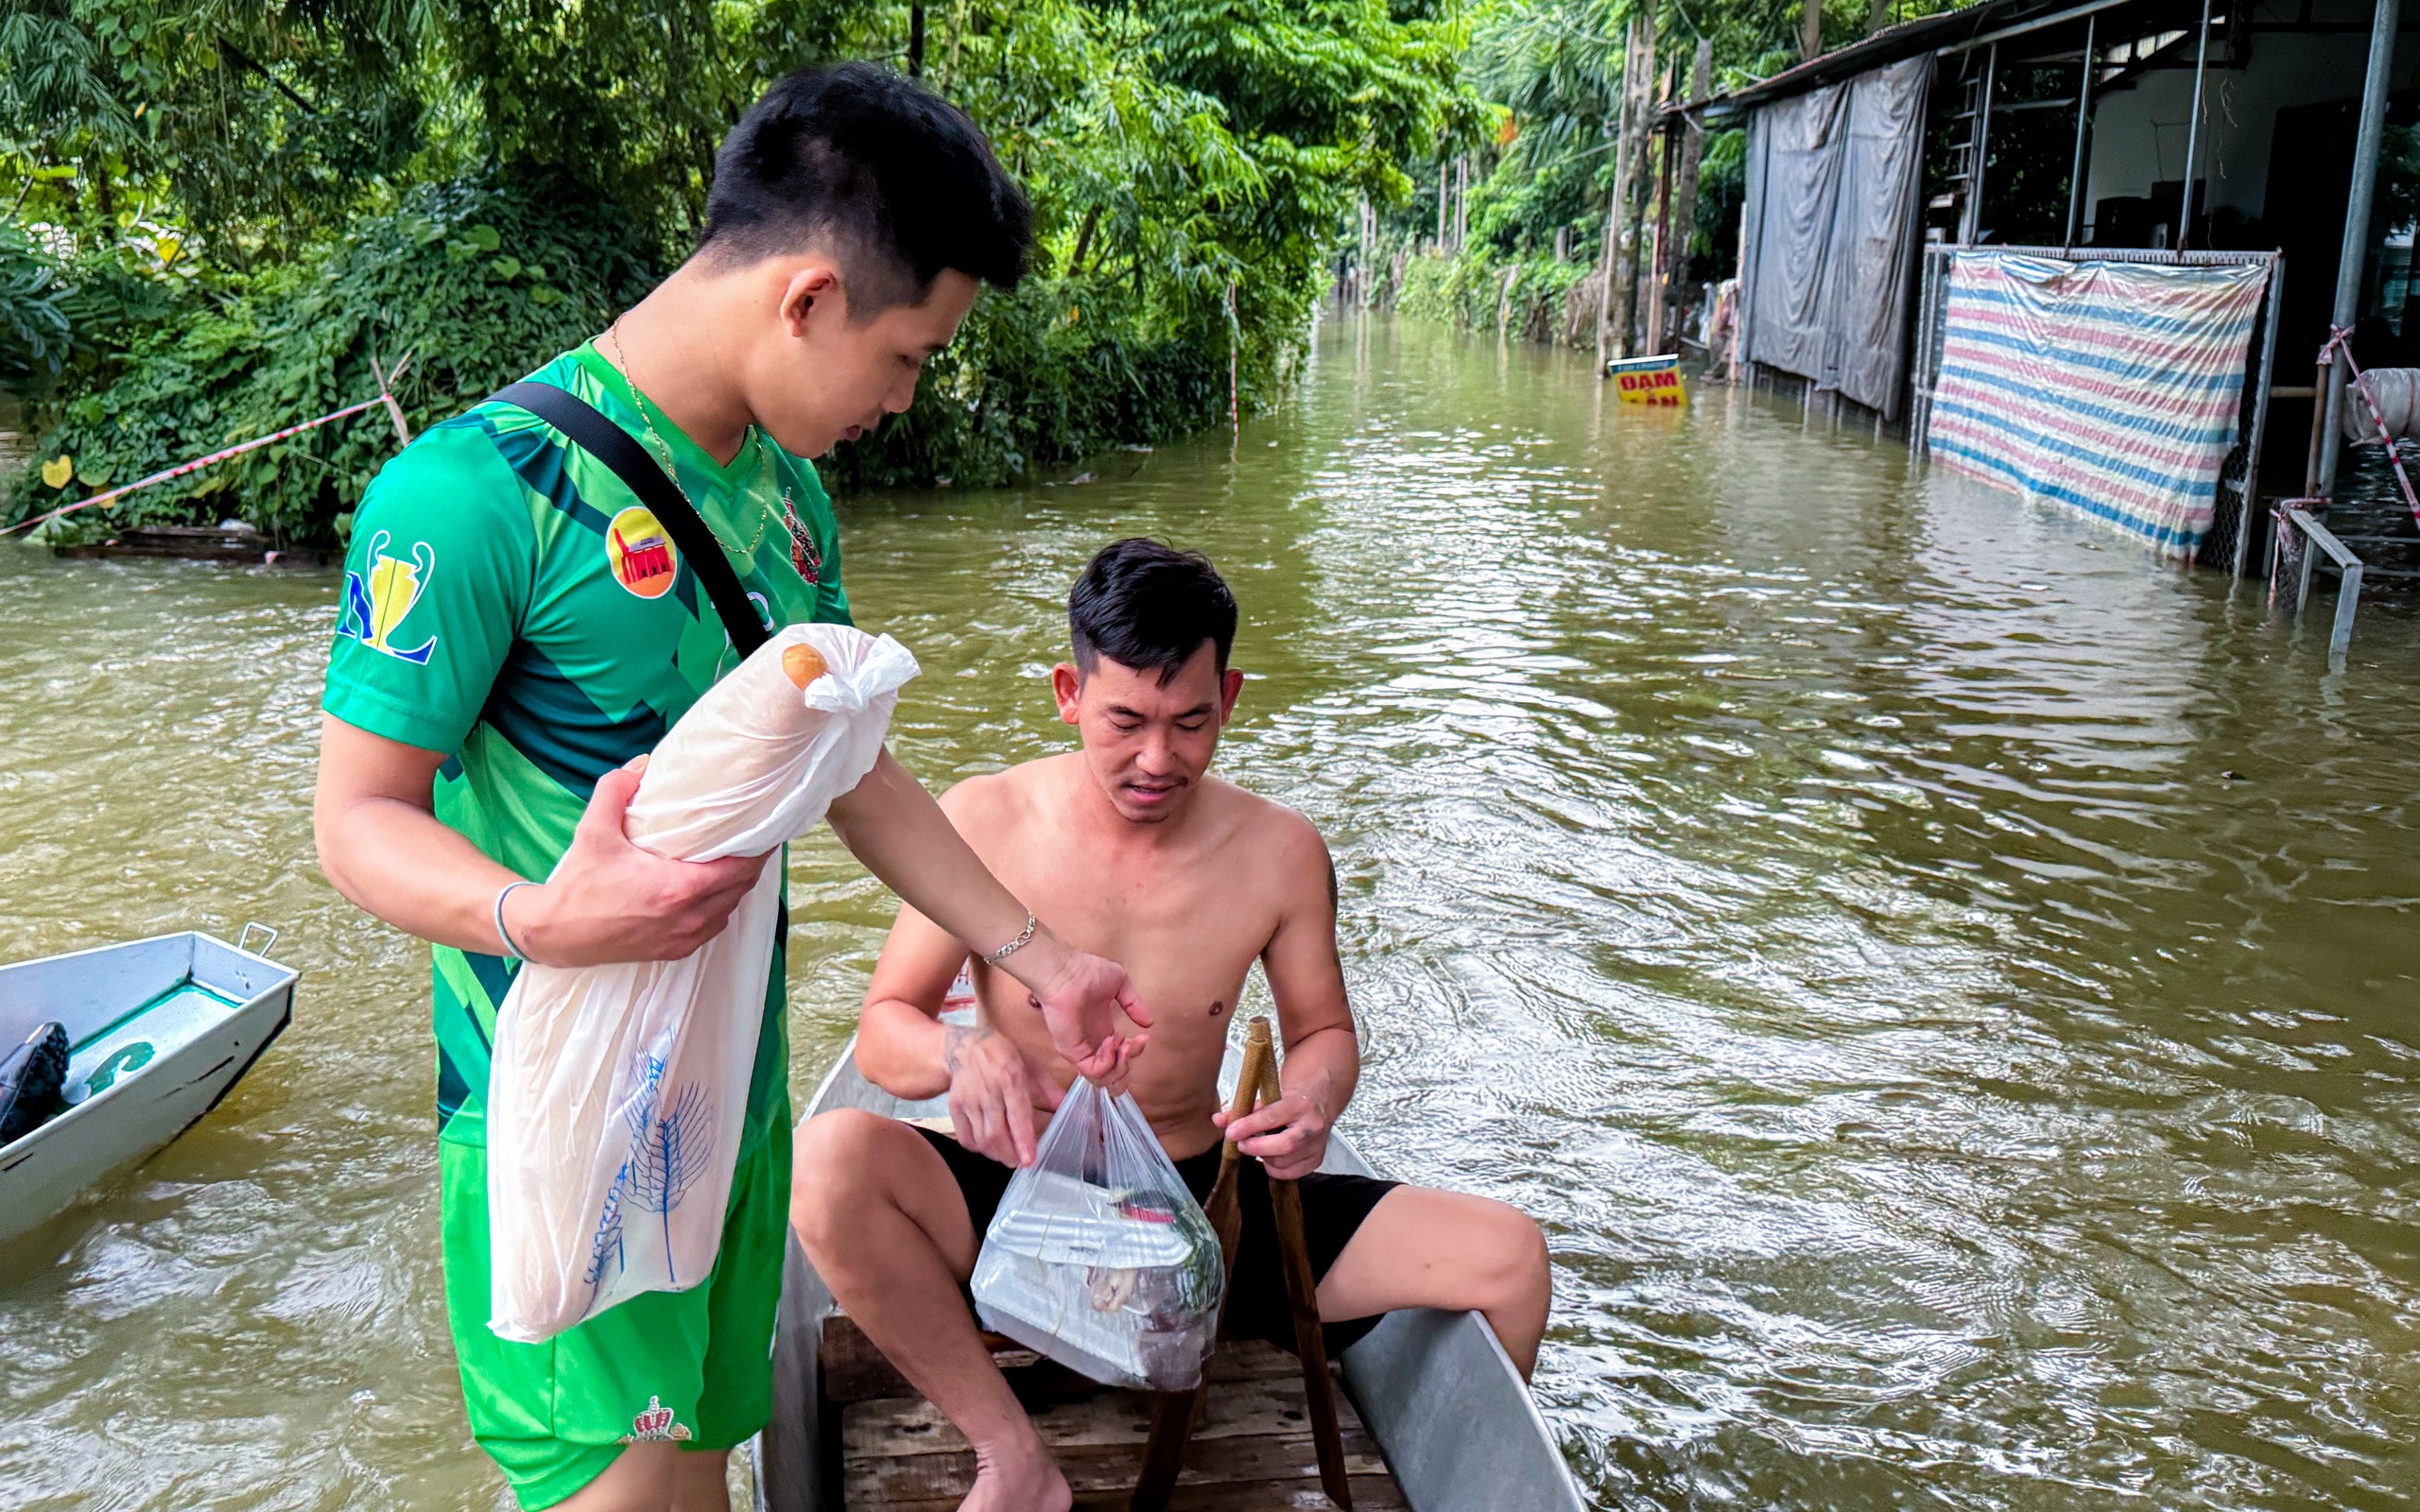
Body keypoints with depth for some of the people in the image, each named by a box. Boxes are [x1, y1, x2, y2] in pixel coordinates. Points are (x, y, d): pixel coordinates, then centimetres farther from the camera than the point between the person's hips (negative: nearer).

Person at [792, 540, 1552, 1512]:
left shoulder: (1279, 853, -5)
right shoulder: (984, 822, -10)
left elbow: (1322, 1029, 8)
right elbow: (882, 1029, -6)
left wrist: (1316, 1094, -17)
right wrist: (960, 1048, -30)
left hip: (1205, 1202, 2)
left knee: (1509, 1257, -13)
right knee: (831, 1161, -34)